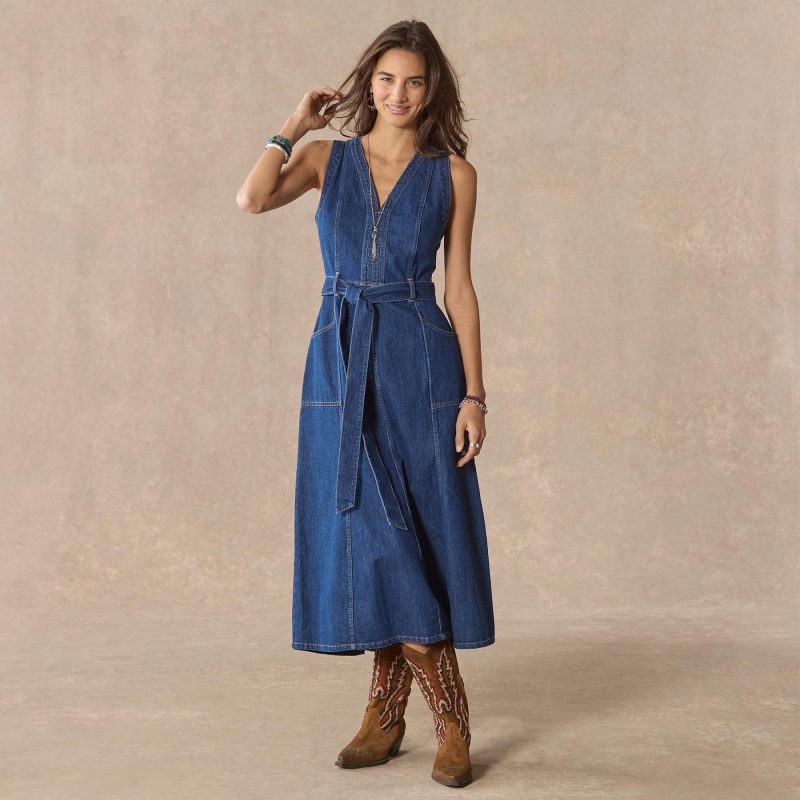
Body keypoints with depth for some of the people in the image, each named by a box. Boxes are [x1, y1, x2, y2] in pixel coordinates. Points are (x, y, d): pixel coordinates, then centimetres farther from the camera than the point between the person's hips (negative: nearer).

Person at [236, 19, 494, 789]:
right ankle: (386, 714, 15)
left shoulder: (453, 173, 5)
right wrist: (295, 124, 2)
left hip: (420, 364, -1)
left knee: (413, 537, -1)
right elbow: (252, 199, -12)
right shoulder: (327, 157, 7)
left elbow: (459, 287, 3)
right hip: (340, 363, 1)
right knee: (366, 536, 2)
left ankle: (389, 709, 13)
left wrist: (474, 395, -3)